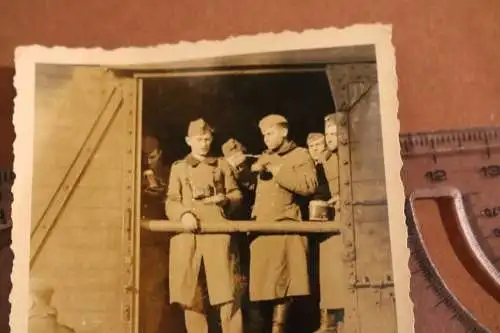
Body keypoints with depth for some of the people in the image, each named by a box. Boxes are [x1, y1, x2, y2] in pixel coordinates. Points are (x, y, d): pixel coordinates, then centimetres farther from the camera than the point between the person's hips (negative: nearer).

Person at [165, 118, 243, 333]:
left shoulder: (222, 165, 17)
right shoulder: (178, 167, 15)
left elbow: (237, 194, 18)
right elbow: (171, 203, 7)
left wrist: (225, 199, -5)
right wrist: (183, 214, -14)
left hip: (218, 233, 0)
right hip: (187, 236, 0)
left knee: (226, 292, -8)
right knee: (190, 296, 0)